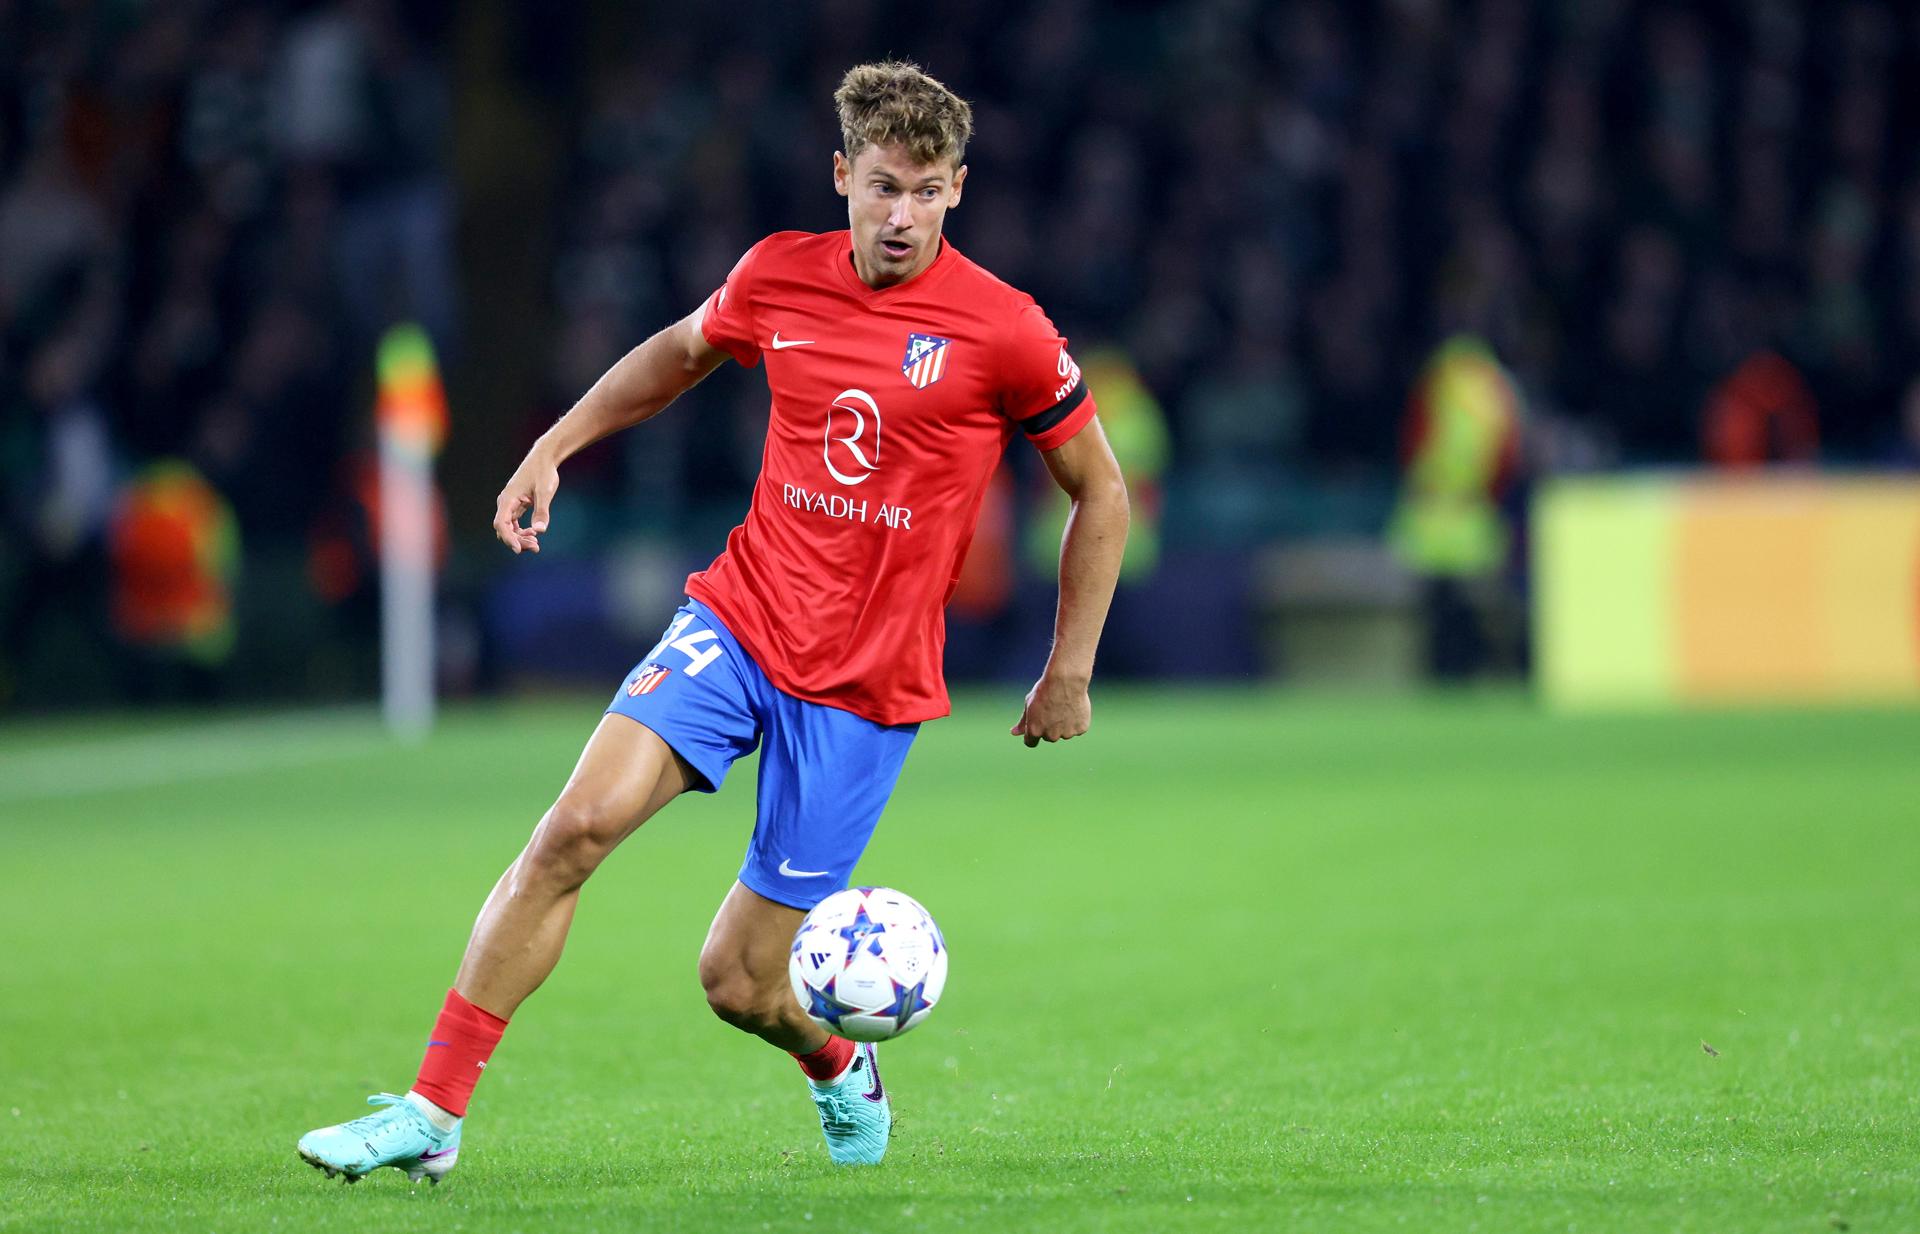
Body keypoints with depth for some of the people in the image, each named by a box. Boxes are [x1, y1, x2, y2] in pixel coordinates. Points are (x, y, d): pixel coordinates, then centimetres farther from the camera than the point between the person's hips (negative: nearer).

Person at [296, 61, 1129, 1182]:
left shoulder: (1004, 331, -11)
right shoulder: (779, 277, 0)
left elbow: (1101, 492, 2)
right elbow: (682, 352, 24)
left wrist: (1070, 673, 2)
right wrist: (552, 448, 19)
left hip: (866, 685, -3)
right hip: (739, 621, 3)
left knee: (740, 981, -2)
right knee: (581, 823, -21)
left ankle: (842, 1069, 36)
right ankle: (434, 1113, -16)